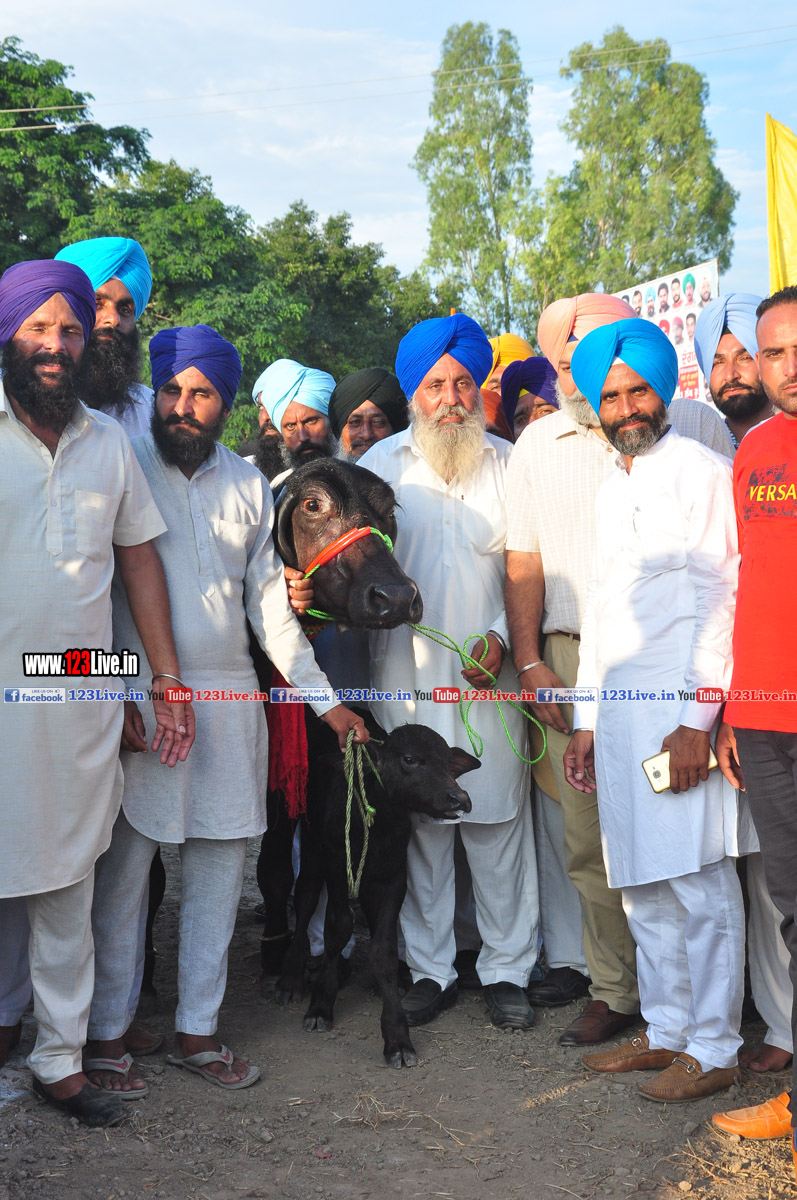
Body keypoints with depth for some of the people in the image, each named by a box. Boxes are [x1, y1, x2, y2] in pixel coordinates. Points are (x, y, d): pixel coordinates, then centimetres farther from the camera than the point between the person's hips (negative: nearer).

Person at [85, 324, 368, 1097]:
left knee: (219, 866, 9)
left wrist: (323, 698, 11)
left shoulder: (248, 484, 12)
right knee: (123, 870, 0)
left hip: (231, 698, 5)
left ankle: (197, 1030, 22)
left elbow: (268, 600, 15)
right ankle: (106, 1036, 16)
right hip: (140, 699, -4)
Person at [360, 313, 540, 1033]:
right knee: (418, 824, 5)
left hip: (489, 676, 0)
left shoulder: (508, 465, 8)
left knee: (499, 823, 3)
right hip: (406, 672, 0)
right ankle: (431, 968, 19)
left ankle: (507, 969, 17)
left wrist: (502, 635, -6)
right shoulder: (381, 464, 8)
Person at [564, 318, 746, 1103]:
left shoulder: (701, 472, -3)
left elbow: (720, 598, -10)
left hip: (680, 706, -7)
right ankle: (665, 1030, 23)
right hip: (617, 709, 7)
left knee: (698, 885, -2)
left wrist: (699, 718, -15)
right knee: (643, 888, 11)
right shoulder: (612, 488, 20)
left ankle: (713, 1048, 9)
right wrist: (585, 720, 18)